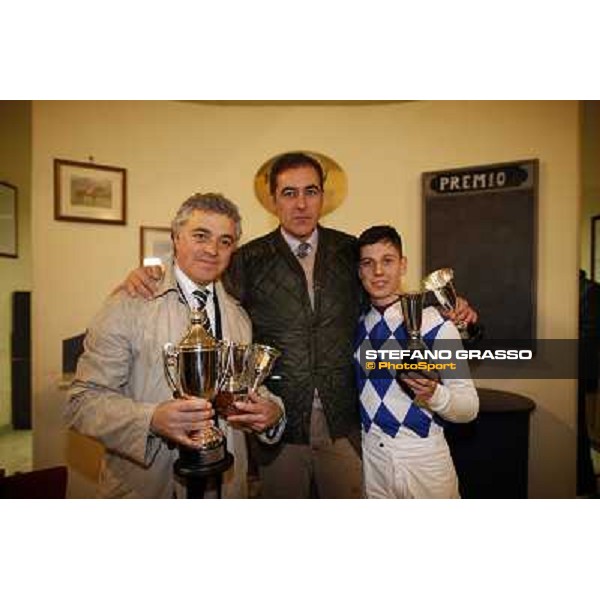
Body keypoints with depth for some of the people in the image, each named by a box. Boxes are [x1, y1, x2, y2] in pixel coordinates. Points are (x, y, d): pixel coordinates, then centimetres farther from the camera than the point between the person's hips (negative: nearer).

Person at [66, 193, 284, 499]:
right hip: (145, 487, -4)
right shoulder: (128, 306, -12)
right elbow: (83, 400, -14)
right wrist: (151, 419, -31)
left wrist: (272, 411, -12)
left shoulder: (240, 316, 3)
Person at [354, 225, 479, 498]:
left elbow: (470, 407, -12)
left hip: (423, 458, -3)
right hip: (369, 457, 4)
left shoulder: (436, 324, -16)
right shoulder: (357, 323, -1)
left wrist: (433, 394, -30)